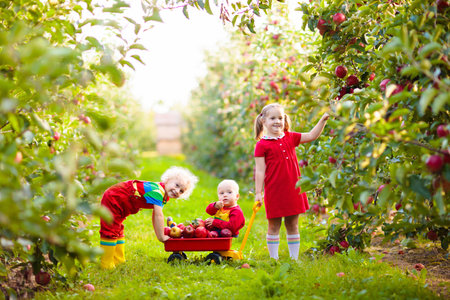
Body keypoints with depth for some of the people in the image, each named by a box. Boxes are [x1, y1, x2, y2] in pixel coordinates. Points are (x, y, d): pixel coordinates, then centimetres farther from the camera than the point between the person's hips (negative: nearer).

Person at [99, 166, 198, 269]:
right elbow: (158, 216, -30)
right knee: (110, 232, -11)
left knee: (117, 230, 19)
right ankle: (106, 264, -8)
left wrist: (160, 235, 5)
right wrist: (161, 237, -24)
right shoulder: (157, 191, -28)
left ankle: (118, 260, 30)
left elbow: (155, 217, 8)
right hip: (112, 200, -11)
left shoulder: (163, 196, 3)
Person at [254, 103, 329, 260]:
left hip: (293, 190, 4)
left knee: (292, 226, 12)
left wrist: (323, 120, 2)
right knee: (274, 226, 5)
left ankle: (294, 257, 20)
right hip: (274, 192, -4)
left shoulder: (290, 137, 8)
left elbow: (312, 136, 12)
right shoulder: (262, 145, -5)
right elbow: (260, 170, -6)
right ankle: (273, 258, 13)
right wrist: (258, 192, -9)